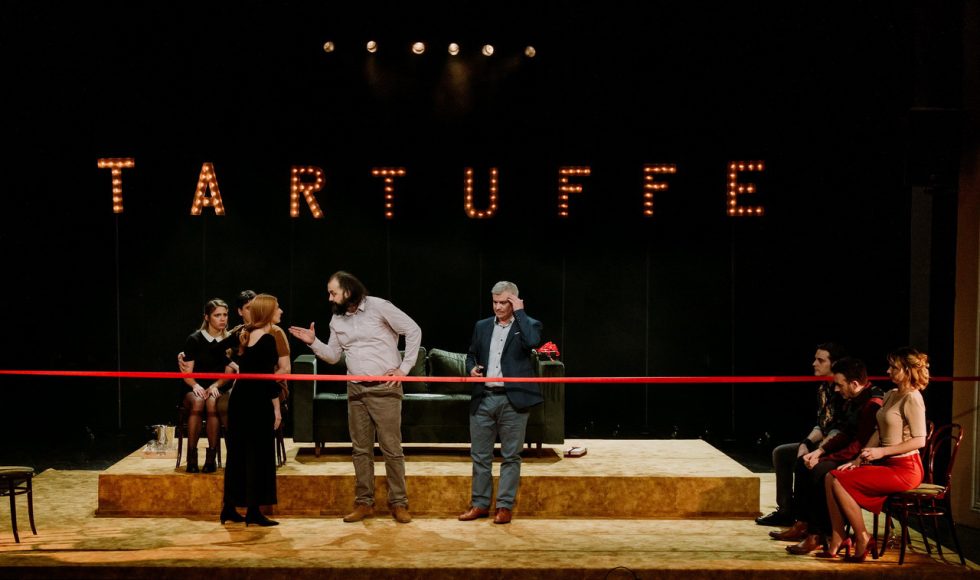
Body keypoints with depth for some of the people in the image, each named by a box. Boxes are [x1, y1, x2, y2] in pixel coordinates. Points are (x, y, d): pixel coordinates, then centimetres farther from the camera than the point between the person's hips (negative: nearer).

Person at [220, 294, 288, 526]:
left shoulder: (245, 335, 10)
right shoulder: (268, 340, -13)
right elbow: (268, 377, -16)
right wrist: (277, 407, -11)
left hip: (239, 400, 8)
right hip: (258, 403, -8)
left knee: (237, 452, 12)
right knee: (259, 455, 0)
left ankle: (229, 508, 18)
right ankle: (253, 511, 2)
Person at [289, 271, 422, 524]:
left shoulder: (378, 306, -9)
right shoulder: (337, 319, 10)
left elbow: (413, 331, -7)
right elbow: (333, 356, 15)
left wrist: (404, 368, -9)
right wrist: (313, 342, -2)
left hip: (384, 388, -6)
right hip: (356, 390, 6)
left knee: (391, 448, -2)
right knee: (360, 449, 8)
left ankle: (398, 503, 6)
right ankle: (364, 503, 16)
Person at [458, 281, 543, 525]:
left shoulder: (528, 324, 2)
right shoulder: (482, 326, 13)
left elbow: (532, 342, -20)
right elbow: (471, 355, 20)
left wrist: (520, 313, -12)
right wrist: (471, 368, -1)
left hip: (513, 400, -4)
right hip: (483, 398, 4)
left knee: (511, 456, 3)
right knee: (480, 455, 8)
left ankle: (505, 506, 10)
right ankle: (480, 504, 18)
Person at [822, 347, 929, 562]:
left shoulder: (912, 398, -12)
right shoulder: (890, 395, 15)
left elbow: (919, 440, -18)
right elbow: (879, 433, 16)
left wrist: (882, 451, -21)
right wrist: (859, 459, 6)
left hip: (904, 468, -9)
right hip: (887, 464, 9)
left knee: (840, 481, -18)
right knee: (831, 477, -5)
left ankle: (863, 540, -5)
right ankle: (836, 541, -7)